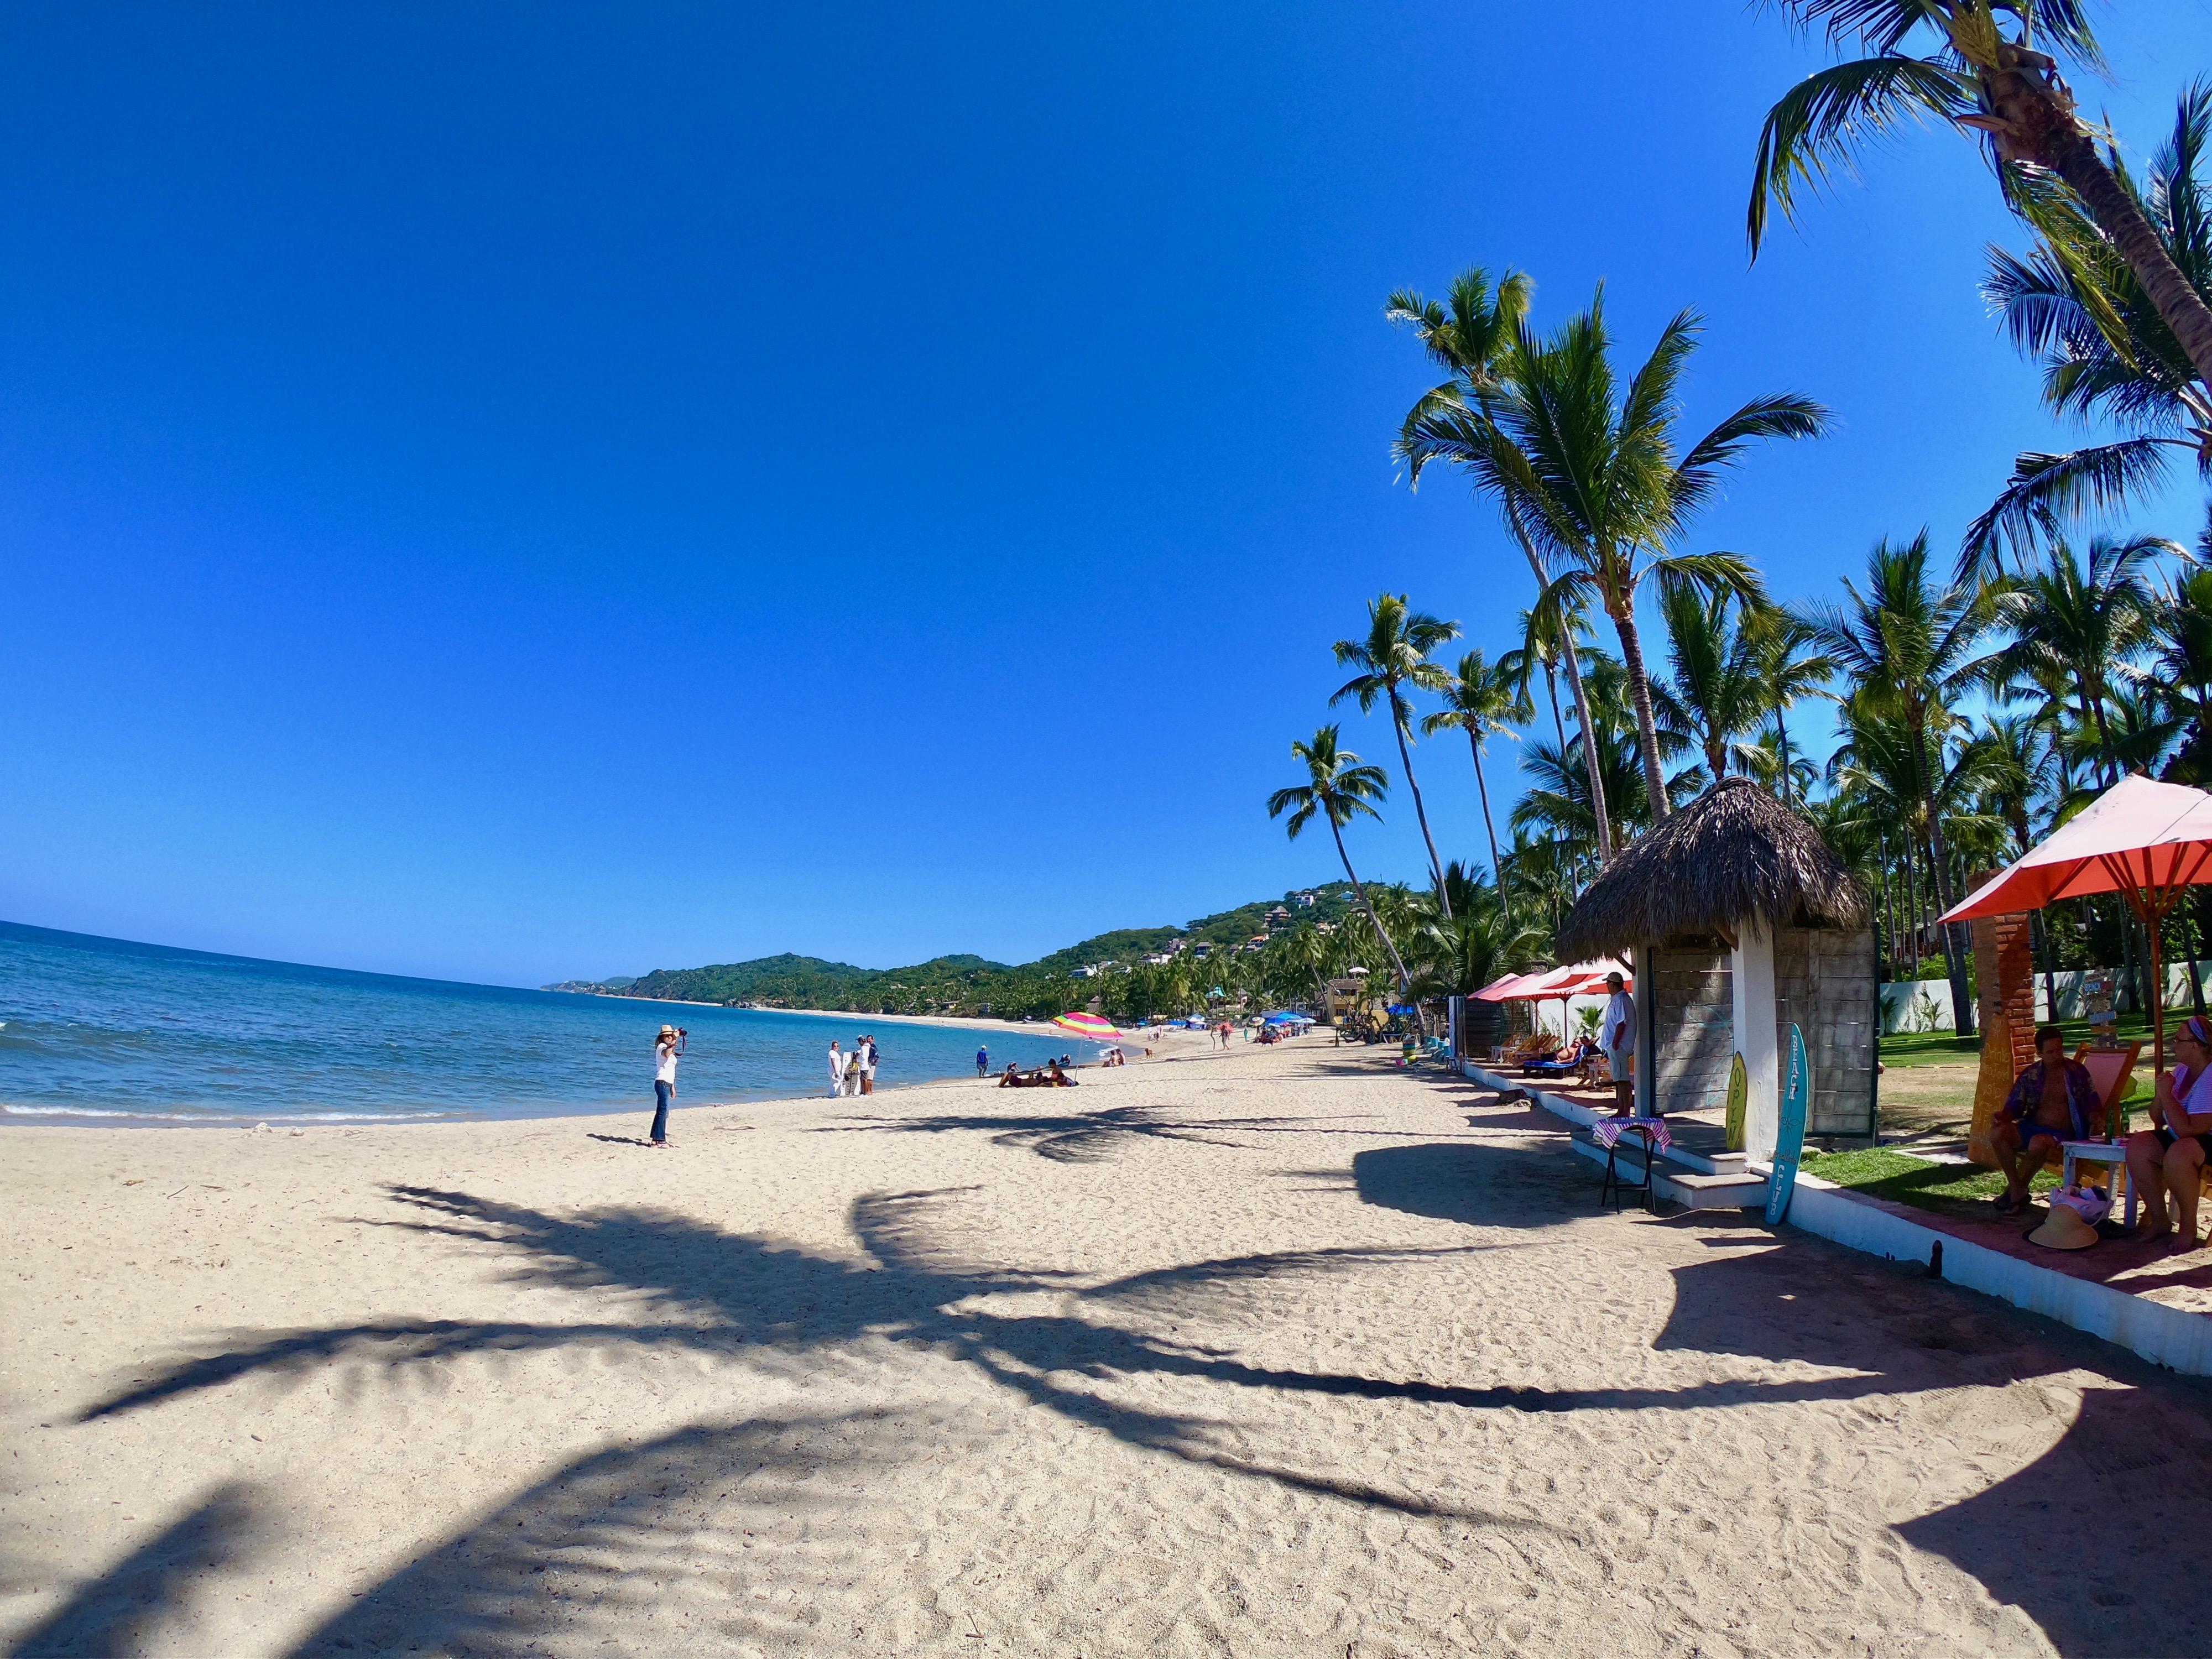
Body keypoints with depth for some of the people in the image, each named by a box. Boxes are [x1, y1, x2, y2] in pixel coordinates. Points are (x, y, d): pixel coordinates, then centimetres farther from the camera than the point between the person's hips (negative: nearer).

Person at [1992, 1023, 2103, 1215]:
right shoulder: (2029, 1074, 9)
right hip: (2031, 1127, 3)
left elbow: (2092, 1107, 6)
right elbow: (2014, 1106, 10)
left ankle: (2016, 1189, -13)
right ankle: (2018, 1191, -18)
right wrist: (2003, 1116, -14)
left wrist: (2097, 1121, -18)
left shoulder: (2077, 1072, 4)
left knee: (2038, 1143, -39)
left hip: (2062, 1134, -3)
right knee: (1997, 1133, -29)